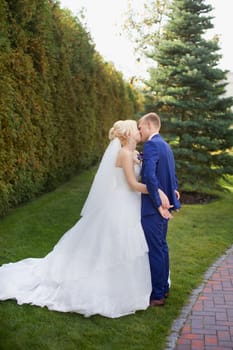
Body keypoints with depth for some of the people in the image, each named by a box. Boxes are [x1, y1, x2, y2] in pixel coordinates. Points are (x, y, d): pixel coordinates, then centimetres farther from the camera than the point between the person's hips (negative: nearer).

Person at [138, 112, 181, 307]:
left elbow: (150, 176, -28)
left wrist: (158, 204, -23)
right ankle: (164, 288, 32)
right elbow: (172, 175, 20)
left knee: (154, 251, 0)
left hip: (153, 208, -10)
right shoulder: (165, 145, 14)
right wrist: (173, 191, 14)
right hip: (164, 205, 10)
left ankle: (157, 295, 11)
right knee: (162, 247, 19)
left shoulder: (151, 145, -17)